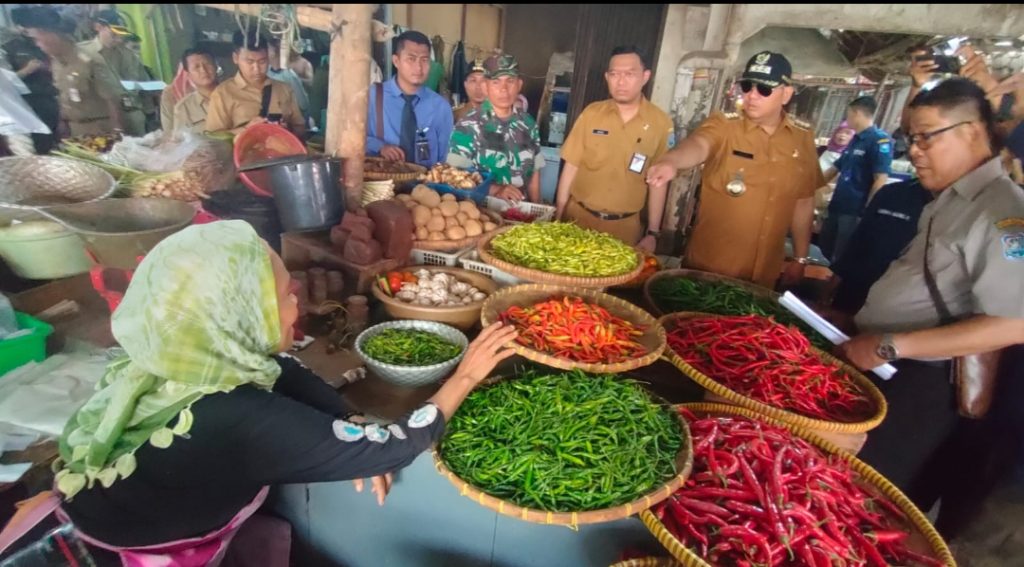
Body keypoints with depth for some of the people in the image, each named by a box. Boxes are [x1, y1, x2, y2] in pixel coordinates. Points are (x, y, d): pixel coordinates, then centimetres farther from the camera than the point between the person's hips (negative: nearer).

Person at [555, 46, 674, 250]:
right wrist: (558, 216, -1)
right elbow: (571, 166, 0)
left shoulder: (661, 123, -4)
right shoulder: (591, 113, -3)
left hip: (625, 226, 0)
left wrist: (652, 233, 0)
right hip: (578, 217, 1)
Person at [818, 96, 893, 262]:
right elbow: (834, 169, 26)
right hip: (837, 208, 8)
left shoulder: (880, 140, -12)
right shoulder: (855, 140, 16)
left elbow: (881, 180, -19)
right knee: (825, 252, 17)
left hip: (855, 212, -8)